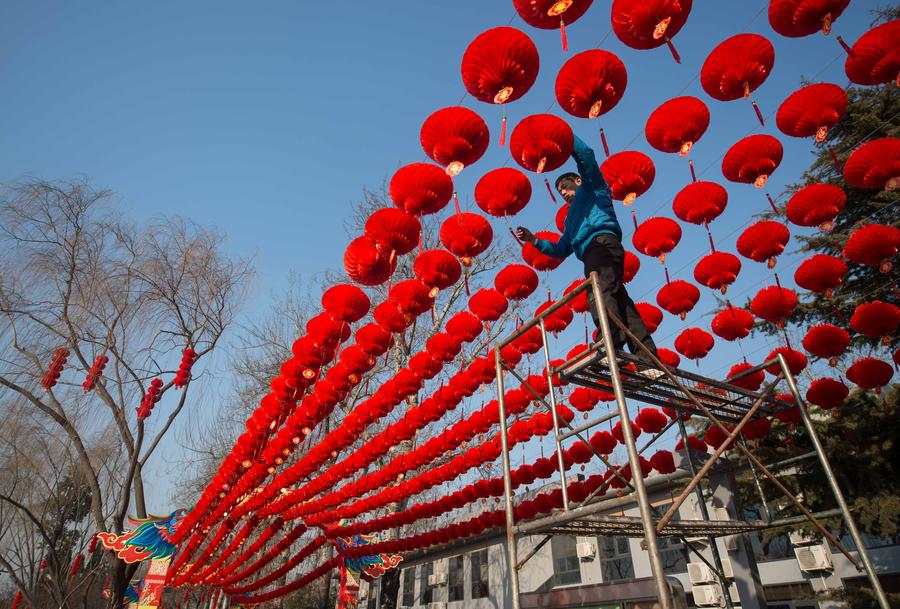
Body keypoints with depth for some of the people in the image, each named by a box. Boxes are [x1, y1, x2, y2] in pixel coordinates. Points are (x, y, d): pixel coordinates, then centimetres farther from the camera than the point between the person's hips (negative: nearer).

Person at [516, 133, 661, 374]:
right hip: (593, 254, 8)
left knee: (600, 293, -28)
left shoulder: (592, 187, 23)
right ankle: (649, 361, -13)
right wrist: (534, 240, 28)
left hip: (602, 242, -7)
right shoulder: (573, 218, 41)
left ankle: (612, 348, -45)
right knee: (618, 299, -5)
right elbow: (560, 250, 36)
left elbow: (586, 155, 7)